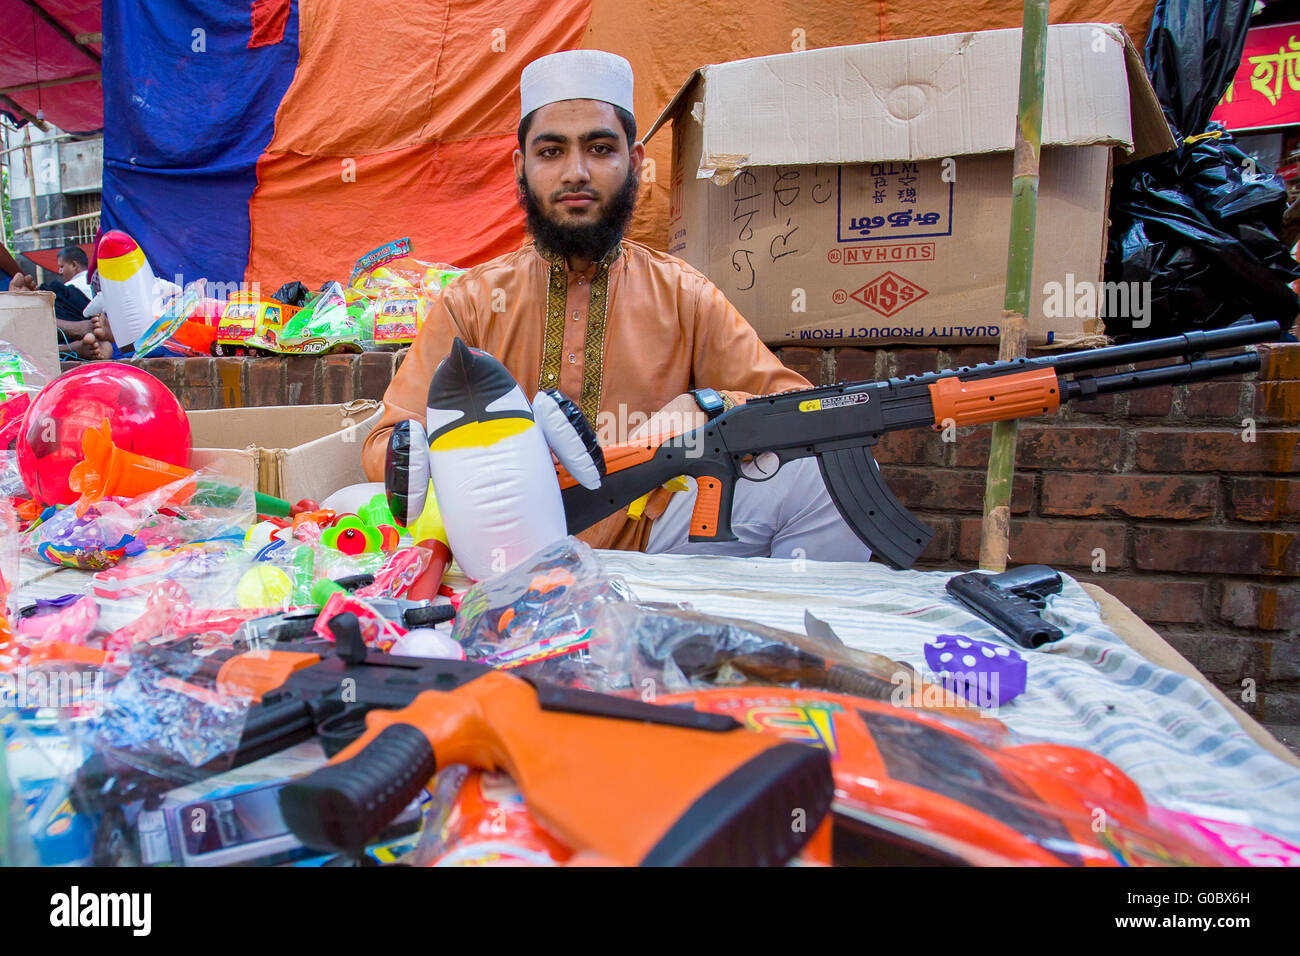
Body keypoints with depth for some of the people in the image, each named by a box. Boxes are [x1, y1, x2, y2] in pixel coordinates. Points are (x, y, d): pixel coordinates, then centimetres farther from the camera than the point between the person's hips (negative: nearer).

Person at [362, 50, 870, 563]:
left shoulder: (682, 295, 4)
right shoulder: (471, 301, 4)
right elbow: (386, 445, 0)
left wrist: (703, 409, -19)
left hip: (648, 541, 0)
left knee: (818, 474, -19)